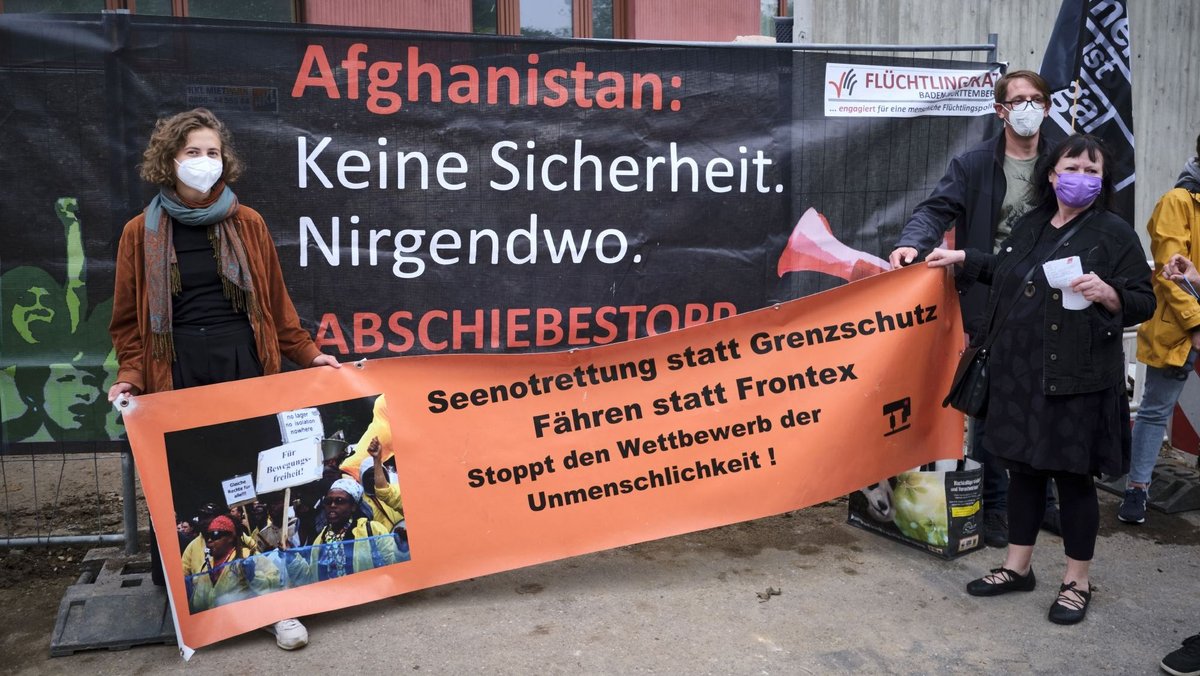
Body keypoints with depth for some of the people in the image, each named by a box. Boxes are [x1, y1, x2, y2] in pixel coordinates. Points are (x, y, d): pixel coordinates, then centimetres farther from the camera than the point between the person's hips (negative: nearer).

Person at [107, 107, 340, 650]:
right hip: (178, 373, 0)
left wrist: (308, 353, 8)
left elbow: (274, 301, 11)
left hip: (245, 366, 1)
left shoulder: (247, 224, 6)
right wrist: (130, 375, -6)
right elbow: (129, 318, 7)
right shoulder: (141, 232, 4)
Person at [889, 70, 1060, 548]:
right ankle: (995, 505, 16)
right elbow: (938, 209, -11)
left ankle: (1040, 500, 28)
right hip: (992, 306, -3)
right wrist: (912, 243, -32)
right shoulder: (974, 164, -1)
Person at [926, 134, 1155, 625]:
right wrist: (963, 260, 29)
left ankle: (1077, 582, 20)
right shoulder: (1029, 225, 11)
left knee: (1073, 475, 3)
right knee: (1022, 466, 13)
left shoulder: (1115, 233, -6)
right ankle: (1017, 566, 28)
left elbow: (1144, 302, -7)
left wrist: (1107, 294, -25)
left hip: (1078, 379, -5)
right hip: (1018, 373, 6)